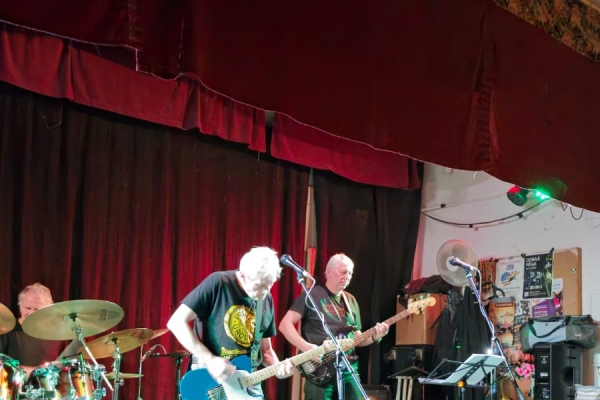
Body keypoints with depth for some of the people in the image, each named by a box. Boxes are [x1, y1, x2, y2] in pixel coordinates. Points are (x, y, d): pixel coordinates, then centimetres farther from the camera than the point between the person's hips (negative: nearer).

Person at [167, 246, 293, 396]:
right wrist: (209, 360, -21)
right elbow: (176, 322, -15)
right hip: (209, 380, -5)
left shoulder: (267, 301, 6)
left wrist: (278, 367, -7)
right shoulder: (218, 283, -12)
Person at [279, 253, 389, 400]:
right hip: (319, 371, -6)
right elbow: (285, 324, -8)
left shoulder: (351, 301, 17)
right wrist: (306, 347, -20)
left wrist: (374, 337, 0)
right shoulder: (312, 294, -3)